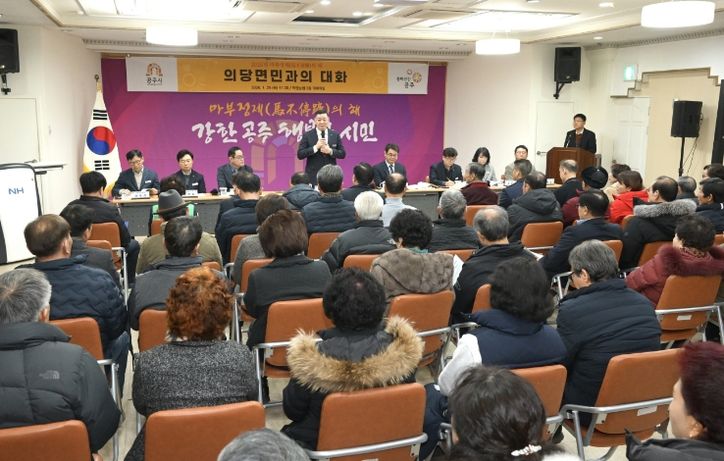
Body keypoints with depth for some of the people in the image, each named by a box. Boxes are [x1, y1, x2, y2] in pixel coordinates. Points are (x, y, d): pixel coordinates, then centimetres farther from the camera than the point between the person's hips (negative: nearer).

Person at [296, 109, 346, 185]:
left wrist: (330, 151, -13)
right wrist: (315, 147, -16)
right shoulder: (307, 135, 0)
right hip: (313, 175, -2)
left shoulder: (335, 135, 7)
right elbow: (299, 155, -5)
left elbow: (342, 154, 6)